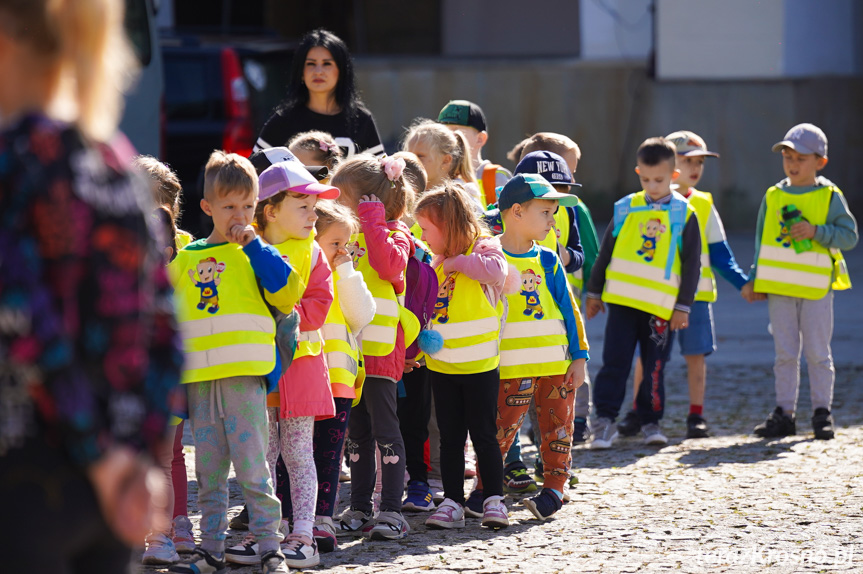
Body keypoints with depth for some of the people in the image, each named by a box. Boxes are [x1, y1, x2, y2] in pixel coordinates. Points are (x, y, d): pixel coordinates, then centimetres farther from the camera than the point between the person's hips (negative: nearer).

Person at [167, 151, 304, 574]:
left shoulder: (258, 254, 5)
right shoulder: (186, 259, 11)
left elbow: (288, 293, -11)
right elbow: (166, 314, 18)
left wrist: (254, 246, -10)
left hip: (245, 378, -3)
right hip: (198, 380, 3)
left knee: (252, 469, -6)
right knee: (208, 474, 8)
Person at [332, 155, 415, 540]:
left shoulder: (394, 234, -4)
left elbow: (391, 265, -25)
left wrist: (371, 223, -20)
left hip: (380, 345, -7)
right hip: (348, 345, 7)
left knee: (384, 426, -6)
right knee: (357, 430, 10)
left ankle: (392, 510, -4)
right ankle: (360, 509, 16)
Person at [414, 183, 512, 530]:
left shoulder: (484, 248, -8)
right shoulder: (436, 263, 13)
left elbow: (496, 271, -31)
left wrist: (457, 261, -22)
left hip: (479, 365, -6)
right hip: (441, 365, 6)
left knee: (483, 434, -1)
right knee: (450, 437, 8)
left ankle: (494, 501, 6)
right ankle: (452, 503, 11)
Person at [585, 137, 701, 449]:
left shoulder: (684, 215, 0)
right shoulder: (625, 209, 4)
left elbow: (692, 265, 1)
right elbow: (605, 253, 12)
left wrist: (683, 306, -2)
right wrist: (594, 292, 11)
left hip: (662, 306, -1)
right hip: (622, 300, 1)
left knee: (654, 366, 6)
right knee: (615, 361, -3)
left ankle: (651, 421, 18)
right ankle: (605, 419, 0)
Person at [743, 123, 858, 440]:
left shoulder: (830, 197, -2)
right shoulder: (773, 197, 9)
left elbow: (849, 235, -6)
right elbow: (762, 241, 15)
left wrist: (816, 232, -19)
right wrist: (754, 280, 11)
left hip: (816, 286, -3)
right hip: (779, 285, 3)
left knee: (817, 352, 0)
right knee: (785, 353, 6)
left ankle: (822, 412, 7)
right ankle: (784, 412, 10)